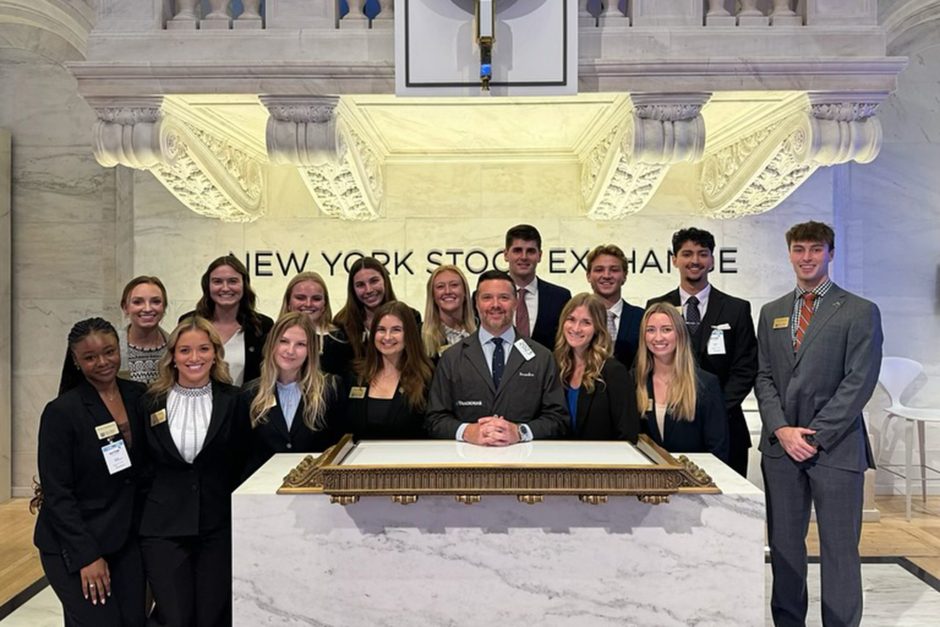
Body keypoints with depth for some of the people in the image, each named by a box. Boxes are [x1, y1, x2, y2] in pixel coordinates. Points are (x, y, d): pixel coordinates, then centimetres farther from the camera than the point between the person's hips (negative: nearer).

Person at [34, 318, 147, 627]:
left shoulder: (139, 396, 1)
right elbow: (57, 494, -11)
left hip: (127, 540, 4)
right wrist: (87, 555, -14)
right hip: (73, 545, -4)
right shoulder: (61, 412, -12)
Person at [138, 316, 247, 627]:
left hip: (220, 528, 0)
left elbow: (246, 465, 1)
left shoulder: (234, 402, -2)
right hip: (163, 529, 1)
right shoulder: (150, 403, 3)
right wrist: (141, 516, 7)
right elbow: (140, 468, 9)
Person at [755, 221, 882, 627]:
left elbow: (859, 382, -8)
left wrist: (815, 435, -12)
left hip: (836, 446, -4)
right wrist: (782, 430, -6)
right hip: (780, 445, 4)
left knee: (839, 546, 2)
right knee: (783, 544, 9)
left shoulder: (860, 312, 0)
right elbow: (764, 377, 9)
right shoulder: (771, 313, 14)